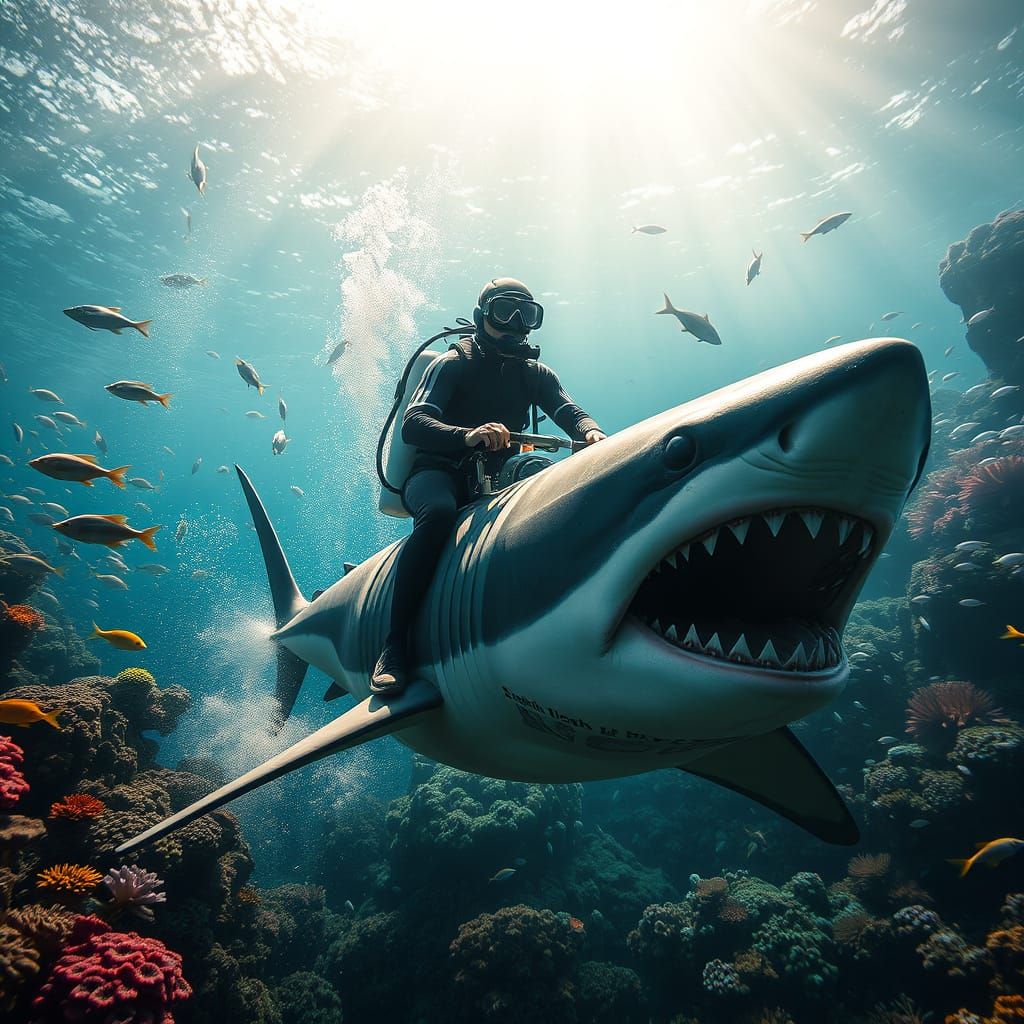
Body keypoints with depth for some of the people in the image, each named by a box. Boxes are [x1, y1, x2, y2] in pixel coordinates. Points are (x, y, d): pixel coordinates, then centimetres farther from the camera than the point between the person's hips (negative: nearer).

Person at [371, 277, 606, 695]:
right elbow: (412, 425, -17)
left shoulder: (534, 373, 13)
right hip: (439, 474, -4)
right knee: (439, 512, -39)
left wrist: (592, 433, -29)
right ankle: (394, 644, -31)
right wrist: (467, 435, -38)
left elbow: (570, 413, -3)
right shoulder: (453, 364, -2)